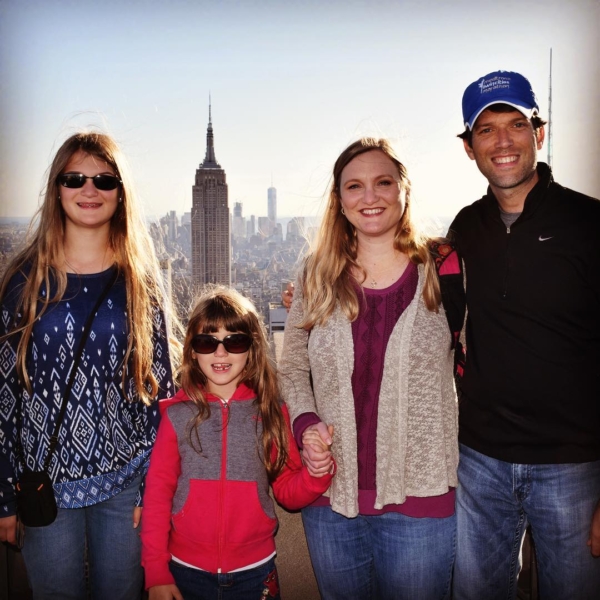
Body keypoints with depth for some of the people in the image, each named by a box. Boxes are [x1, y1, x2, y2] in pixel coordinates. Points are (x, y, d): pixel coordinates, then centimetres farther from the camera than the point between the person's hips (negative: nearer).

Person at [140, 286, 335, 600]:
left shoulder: (271, 411, -4)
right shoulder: (178, 414, -6)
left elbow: (288, 492, 0)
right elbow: (157, 493, -3)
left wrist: (315, 473, -19)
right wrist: (156, 571, -4)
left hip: (255, 572, 1)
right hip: (186, 572, 0)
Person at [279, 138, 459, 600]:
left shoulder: (440, 273, -3)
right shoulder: (318, 278, 3)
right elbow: (292, 367, 8)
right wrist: (305, 423, -9)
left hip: (421, 498, -2)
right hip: (331, 496, 3)